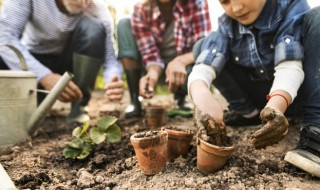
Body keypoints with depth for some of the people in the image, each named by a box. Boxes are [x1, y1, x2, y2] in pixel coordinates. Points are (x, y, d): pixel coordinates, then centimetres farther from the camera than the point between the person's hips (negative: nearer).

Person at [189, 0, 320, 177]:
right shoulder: (227, 24, -8)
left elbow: (289, 65, -29)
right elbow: (203, 67, -23)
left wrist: (277, 105, -48)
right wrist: (200, 93, -45)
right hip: (264, 97, 3)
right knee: (203, 46, -9)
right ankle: (247, 112, -3)